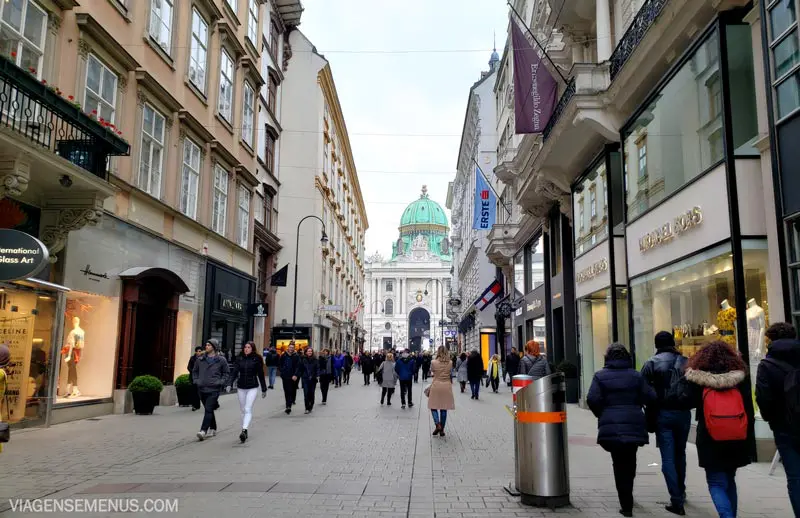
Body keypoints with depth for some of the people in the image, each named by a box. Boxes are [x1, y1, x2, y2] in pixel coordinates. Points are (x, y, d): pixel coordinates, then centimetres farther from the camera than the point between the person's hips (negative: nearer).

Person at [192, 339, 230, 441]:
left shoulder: (221, 360, -1)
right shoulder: (200, 359, 8)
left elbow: (226, 372, 6)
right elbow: (194, 371, 21)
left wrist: (221, 382, -7)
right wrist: (196, 380, 6)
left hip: (214, 389, -4)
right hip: (202, 389, 4)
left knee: (208, 410, -13)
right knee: (209, 410, 14)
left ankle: (203, 431, -17)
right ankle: (213, 429, 28)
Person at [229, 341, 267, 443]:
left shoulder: (256, 359, -4)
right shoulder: (239, 359, 4)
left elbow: (261, 375, 1)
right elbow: (234, 372, -2)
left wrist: (264, 389, 5)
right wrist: (230, 384, -17)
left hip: (252, 388, -4)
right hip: (241, 387, 4)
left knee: (248, 409, -14)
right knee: (243, 410, 12)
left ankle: (244, 430, -23)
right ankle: (244, 431, 21)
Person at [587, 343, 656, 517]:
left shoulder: (600, 376, -3)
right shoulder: (636, 375, 2)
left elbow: (592, 400, -11)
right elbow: (650, 397, -2)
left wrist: (602, 415, 5)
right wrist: (634, 405, 15)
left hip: (611, 426, -1)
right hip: (634, 426, 2)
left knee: (619, 464, 8)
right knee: (629, 462, 16)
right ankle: (627, 501, 29)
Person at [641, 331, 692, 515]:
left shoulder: (651, 363, -5)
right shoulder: (686, 362, 4)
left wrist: (650, 413, -1)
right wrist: (687, 403, 8)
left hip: (662, 414, -3)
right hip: (683, 413, 3)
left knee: (668, 457, 0)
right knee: (680, 454, 21)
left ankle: (677, 501, -4)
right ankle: (680, 492, 35)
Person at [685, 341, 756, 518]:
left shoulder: (697, 381, -9)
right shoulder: (741, 378, -2)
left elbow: (691, 403, 4)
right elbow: (749, 413, 1)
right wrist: (749, 442, 8)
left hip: (711, 442, -3)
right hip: (737, 441, 4)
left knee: (716, 484, 4)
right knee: (729, 480, 22)